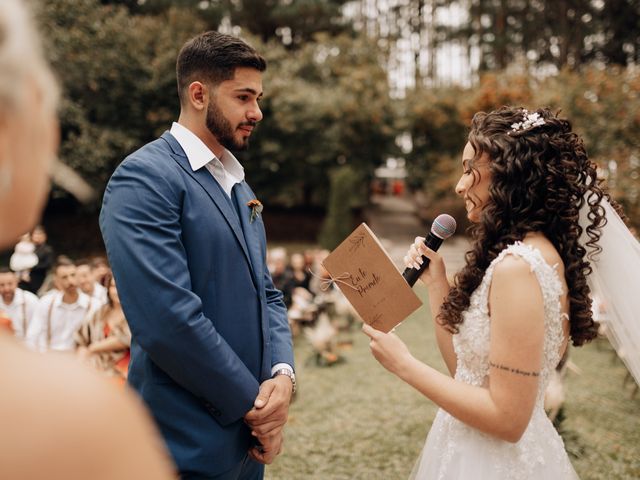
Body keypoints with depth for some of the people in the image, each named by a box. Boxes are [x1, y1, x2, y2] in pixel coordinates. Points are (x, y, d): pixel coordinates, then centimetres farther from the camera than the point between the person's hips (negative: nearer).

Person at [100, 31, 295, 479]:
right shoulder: (144, 177, -15)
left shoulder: (239, 187, 12)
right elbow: (168, 318, -24)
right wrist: (253, 402, -14)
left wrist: (283, 372, -5)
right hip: (189, 443, -8)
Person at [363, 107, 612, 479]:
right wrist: (436, 282, 2)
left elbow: (507, 417, -25)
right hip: (487, 450, 8)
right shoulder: (534, 253, 4)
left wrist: (404, 364, -18)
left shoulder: (518, 265, -24)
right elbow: (464, 366, 7)